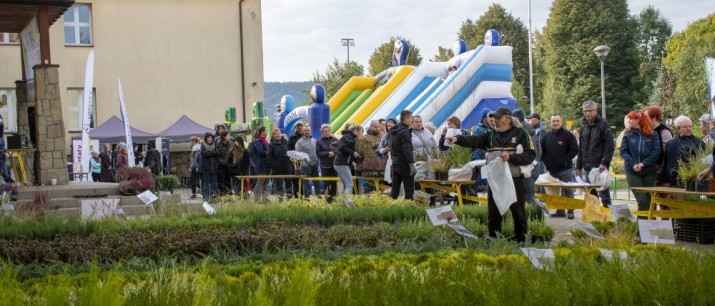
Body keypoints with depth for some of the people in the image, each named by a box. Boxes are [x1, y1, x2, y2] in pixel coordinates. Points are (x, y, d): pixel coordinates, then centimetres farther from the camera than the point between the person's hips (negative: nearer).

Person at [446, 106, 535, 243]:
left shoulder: (521, 133, -2)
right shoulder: (491, 134, 8)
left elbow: (530, 155, -8)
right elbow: (474, 140, -8)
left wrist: (511, 157, -21)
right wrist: (458, 139, -26)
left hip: (515, 180, -4)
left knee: (518, 214, 5)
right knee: (493, 214, 10)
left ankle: (521, 242, 15)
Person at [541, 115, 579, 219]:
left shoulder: (568, 135, -4)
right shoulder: (546, 136, 12)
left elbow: (575, 150, -7)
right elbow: (542, 151, 20)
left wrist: (565, 160, -14)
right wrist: (546, 162, 5)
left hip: (565, 169, -5)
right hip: (552, 170, 5)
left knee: (567, 191, -5)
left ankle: (570, 211, -1)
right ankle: (560, 210, 15)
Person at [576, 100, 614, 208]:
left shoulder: (603, 124, -4)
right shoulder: (583, 126, 16)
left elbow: (609, 145, -11)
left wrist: (604, 163, -19)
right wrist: (578, 166, 16)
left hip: (600, 166, -6)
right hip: (587, 167, 6)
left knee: (604, 193, -4)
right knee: (591, 194, 8)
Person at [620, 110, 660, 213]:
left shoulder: (653, 134, 0)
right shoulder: (628, 134, 4)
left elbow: (656, 151, -6)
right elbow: (623, 151, 1)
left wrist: (643, 164, -14)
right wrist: (633, 164, -13)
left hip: (649, 171, 0)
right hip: (632, 172, 0)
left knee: (649, 201, 6)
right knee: (642, 201, -10)